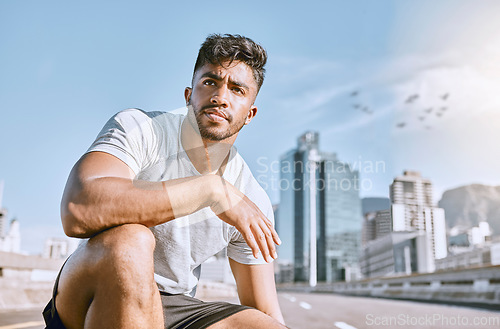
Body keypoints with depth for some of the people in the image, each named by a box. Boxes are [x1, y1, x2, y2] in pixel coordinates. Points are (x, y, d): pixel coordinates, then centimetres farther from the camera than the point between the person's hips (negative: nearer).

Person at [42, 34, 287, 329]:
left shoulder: (254, 201, -5)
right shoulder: (139, 129, -14)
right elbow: (78, 211, -35)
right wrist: (211, 188, -34)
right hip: (90, 299, -1)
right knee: (129, 241, -35)